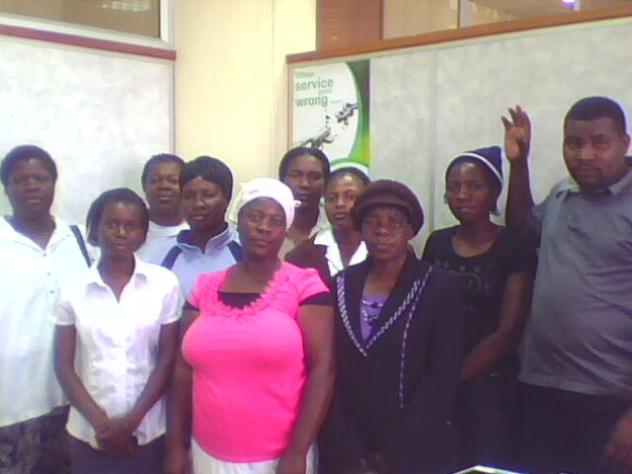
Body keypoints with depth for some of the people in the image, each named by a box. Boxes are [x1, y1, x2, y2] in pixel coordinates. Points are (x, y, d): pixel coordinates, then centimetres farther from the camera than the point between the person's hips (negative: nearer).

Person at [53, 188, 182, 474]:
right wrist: (101, 423, -8)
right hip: (88, 433, 1)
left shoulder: (165, 284, -4)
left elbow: (167, 359, -3)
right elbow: (63, 365, 0)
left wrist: (132, 421, -8)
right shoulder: (73, 289, -1)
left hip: (147, 432, -1)